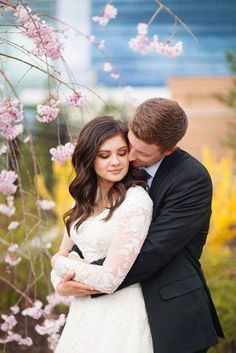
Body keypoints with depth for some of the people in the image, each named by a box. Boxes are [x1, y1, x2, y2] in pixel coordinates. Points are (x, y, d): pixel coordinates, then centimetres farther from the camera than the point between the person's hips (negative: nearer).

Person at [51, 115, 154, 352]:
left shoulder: (136, 201, -18)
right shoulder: (85, 199, 6)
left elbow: (109, 279, -20)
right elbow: (63, 254, 12)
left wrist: (59, 262, -5)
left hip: (119, 313, -7)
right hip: (83, 310, 7)